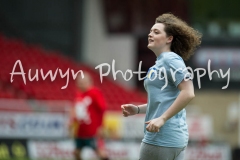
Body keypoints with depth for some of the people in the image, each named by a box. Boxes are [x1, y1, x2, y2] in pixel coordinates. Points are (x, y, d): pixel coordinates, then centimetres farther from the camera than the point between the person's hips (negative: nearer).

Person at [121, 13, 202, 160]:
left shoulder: (170, 59, -10)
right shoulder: (160, 62, 18)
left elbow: (188, 93, -20)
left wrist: (162, 119, -22)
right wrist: (138, 109, 11)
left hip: (162, 138, -9)